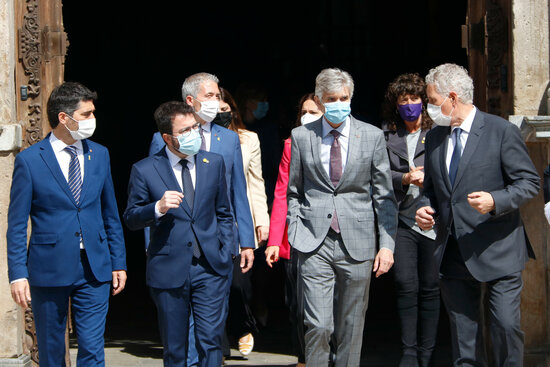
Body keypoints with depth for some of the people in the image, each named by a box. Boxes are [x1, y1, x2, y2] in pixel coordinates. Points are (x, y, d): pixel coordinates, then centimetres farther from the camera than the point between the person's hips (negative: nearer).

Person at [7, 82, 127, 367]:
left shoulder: (99, 154, 8)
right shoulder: (29, 160, -5)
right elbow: (17, 225, -4)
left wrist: (119, 262, 9)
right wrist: (18, 274, -10)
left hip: (94, 268, 3)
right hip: (49, 269, -3)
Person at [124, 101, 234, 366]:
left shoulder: (214, 163, 8)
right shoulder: (144, 170, -3)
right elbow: (131, 219, 1)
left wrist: (226, 253, 7)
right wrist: (158, 208, -18)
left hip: (210, 268, 2)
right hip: (169, 271, -1)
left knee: (210, 339, -6)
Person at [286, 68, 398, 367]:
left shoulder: (372, 136, 4)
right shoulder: (301, 136, 5)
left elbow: (384, 194, 5)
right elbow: (293, 192, 13)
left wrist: (387, 243, -1)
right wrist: (296, 232, 4)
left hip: (357, 244, 1)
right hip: (314, 244, -1)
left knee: (351, 327, 8)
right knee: (318, 325, -8)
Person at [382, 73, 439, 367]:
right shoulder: (387, 138, 13)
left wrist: (429, 178, -13)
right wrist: (405, 179, -9)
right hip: (402, 219, 2)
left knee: (430, 287, 3)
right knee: (406, 286, -3)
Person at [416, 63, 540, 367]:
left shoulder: (501, 131, -6)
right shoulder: (434, 137, 12)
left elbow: (529, 182, -7)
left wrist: (495, 200, -23)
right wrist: (427, 210, 2)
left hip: (497, 251, -5)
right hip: (453, 255, 5)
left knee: (506, 325, -9)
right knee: (462, 335, 8)